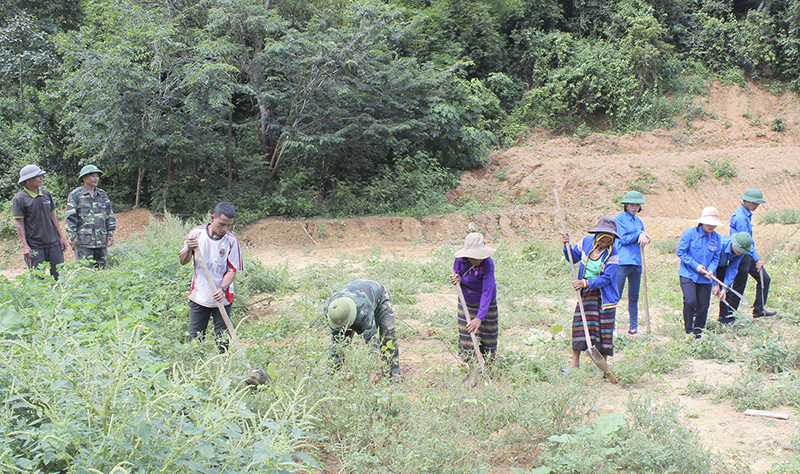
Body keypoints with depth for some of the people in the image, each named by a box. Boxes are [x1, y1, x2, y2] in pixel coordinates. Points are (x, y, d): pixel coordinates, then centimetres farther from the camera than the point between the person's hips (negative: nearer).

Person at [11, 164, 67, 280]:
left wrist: (61, 236, 14)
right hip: (34, 246, -5)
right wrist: (24, 246, -14)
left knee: (59, 276, 4)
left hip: (53, 243, 5)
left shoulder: (46, 194, 9)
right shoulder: (19, 199, -6)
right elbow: (19, 224, -7)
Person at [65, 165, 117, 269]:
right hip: (83, 241, -5)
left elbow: (109, 215, 18)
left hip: (101, 240, 5)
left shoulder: (102, 195, 15)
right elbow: (70, 218, -2)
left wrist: (110, 233, 11)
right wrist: (72, 236, -8)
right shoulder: (75, 195, 0)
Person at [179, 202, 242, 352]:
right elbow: (183, 261, 6)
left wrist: (222, 288, -22)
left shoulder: (232, 241, -7)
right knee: (195, 337, 7)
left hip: (222, 299, -1)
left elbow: (232, 270, -5)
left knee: (222, 339, 3)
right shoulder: (196, 233, -1)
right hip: (199, 296, 2)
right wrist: (189, 249, -16)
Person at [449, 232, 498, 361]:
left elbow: (487, 292, -29)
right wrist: (456, 279, -21)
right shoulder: (460, 259, -16)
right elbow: (456, 274, 5)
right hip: (466, 302, 2)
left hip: (485, 304, -2)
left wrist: (479, 318, -35)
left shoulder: (487, 263, -27)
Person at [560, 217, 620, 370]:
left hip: (604, 295, -3)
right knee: (579, 323, -3)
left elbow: (606, 278, -18)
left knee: (603, 327, 0)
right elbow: (573, 258, 14)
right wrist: (567, 245, -3)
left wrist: (586, 283, -27)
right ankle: (575, 363, 5)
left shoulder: (612, 253, -14)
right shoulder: (586, 242, -3)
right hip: (585, 294, 3)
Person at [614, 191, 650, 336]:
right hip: (622, 262, -7)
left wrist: (643, 237, -8)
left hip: (636, 263, 7)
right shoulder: (619, 218, -2)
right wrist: (639, 234, -6)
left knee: (634, 298, 9)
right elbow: (623, 239, -10)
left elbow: (643, 240, 13)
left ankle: (633, 328, 14)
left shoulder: (638, 221, 18)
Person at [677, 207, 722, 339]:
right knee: (690, 301, -20)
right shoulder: (689, 233, -6)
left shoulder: (716, 238, 7)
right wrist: (695, 265, -13)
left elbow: (716, 258, 12)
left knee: (703, 307, 4)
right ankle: (689, 331, -2)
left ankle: (698, 333, 21)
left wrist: (711, 269, -9)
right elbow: (680, 252, -6)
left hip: (705, 278, 4)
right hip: (688, 275, -4)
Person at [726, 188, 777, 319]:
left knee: (764, 279, 11)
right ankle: (725, 316, 6)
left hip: (749, 253, 10)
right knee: (738, 288, -4)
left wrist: (756, 258, 16)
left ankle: (759, 309, 21)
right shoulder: (740, 217, -21)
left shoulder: (747, 214, 11)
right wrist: (757, 259, -19)